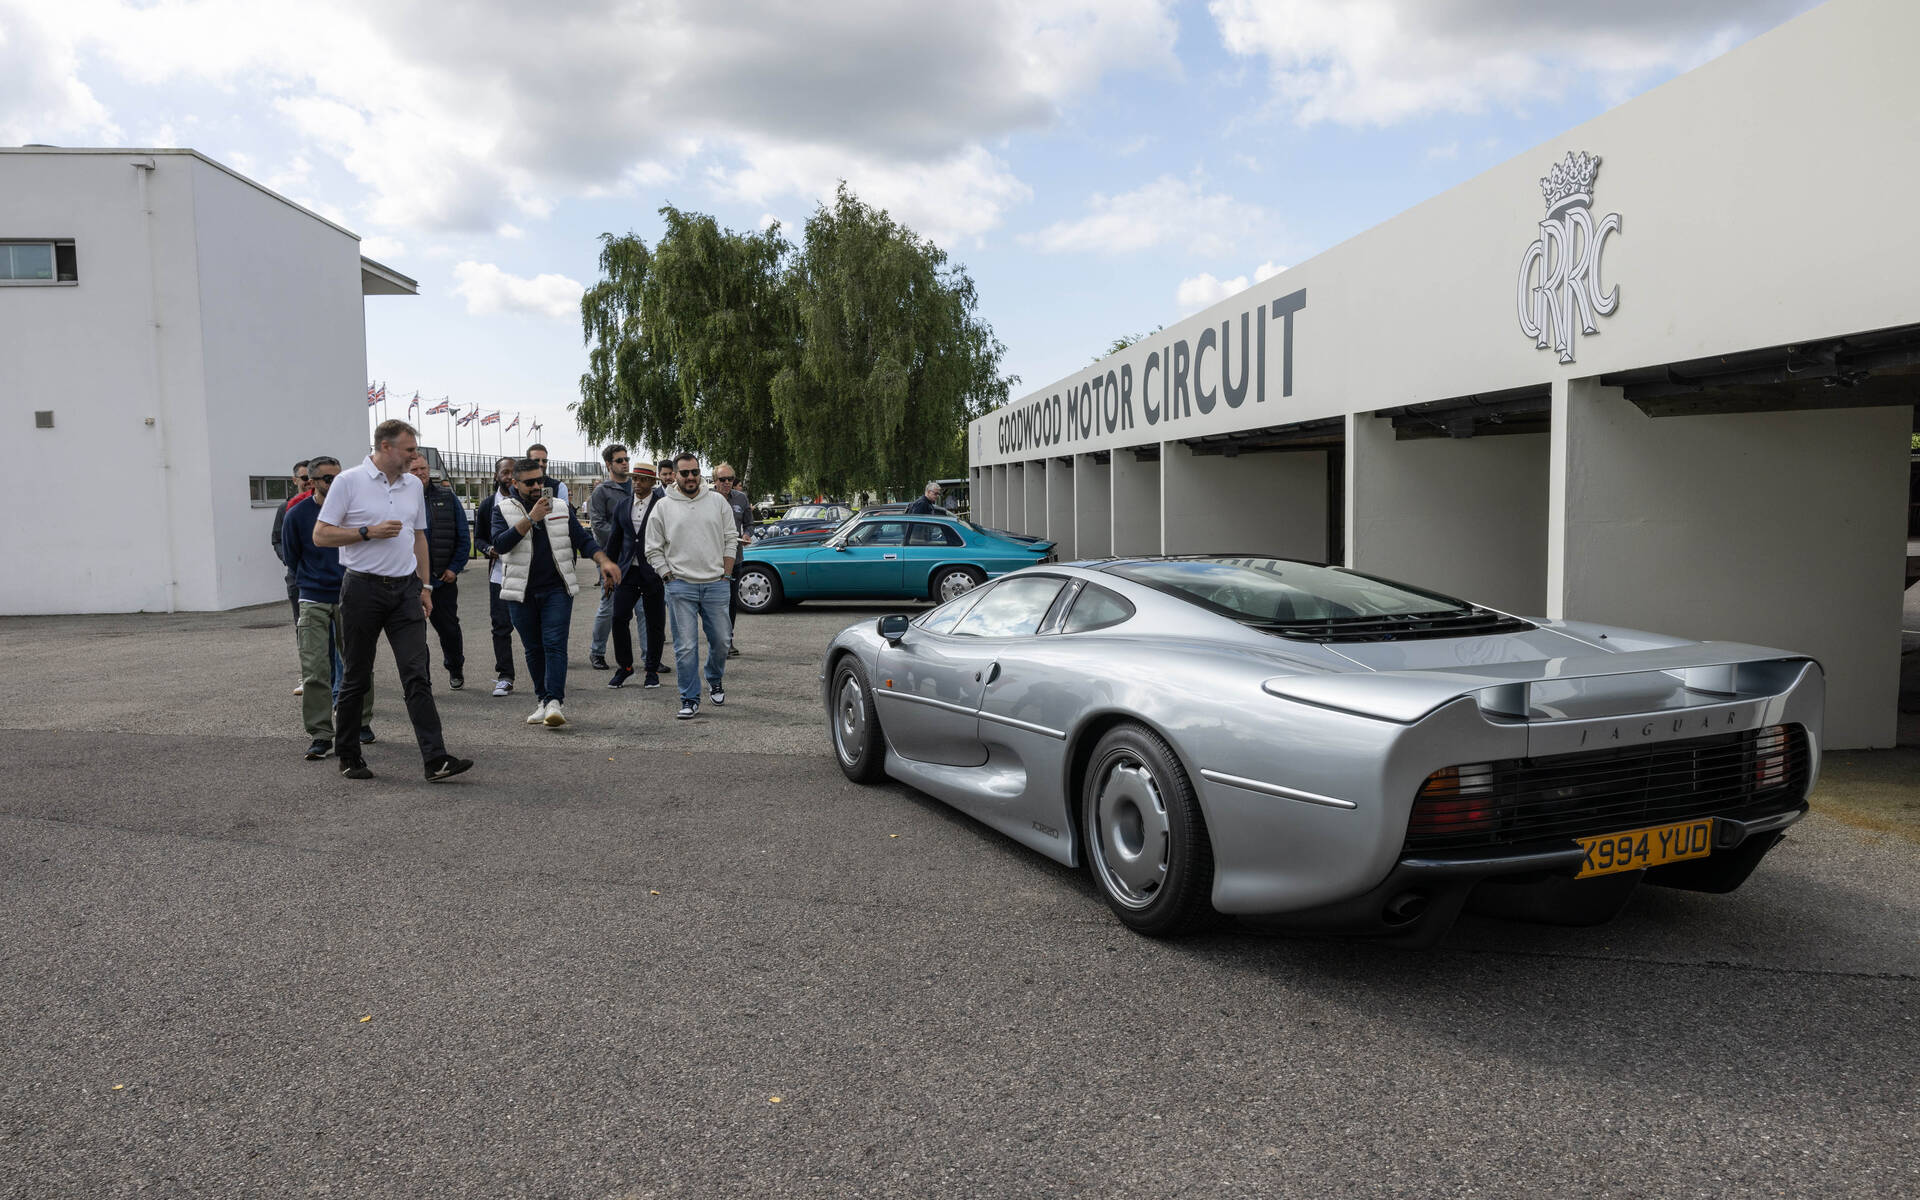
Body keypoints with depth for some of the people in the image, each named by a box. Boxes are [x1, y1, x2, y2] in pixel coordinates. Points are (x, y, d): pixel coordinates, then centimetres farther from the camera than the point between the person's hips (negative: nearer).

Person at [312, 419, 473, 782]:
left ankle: (435, 759, -11)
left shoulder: (413, 485, 13)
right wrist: (370, 532, -15)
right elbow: (320, 535, -6)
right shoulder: (349, 482, -4)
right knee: (356, 678, 7)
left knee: (417, 676, -5)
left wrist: (425, 585, 14)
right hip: (363, 589, -4)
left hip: (405, 589, 4)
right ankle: (347, 755, 23)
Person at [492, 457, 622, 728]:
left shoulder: (561, 508, 8)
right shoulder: (504, 509, 1)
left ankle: (554, 702, -17)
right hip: (522, 593, 0)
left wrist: (604, 561, -12)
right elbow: (500, 544, -15)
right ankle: (544, 701, 17)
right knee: (533, 649, 8)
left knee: (555, 645, -11)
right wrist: (531, 518, -22)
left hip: (557, 590, 0)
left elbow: (583, 539, 7)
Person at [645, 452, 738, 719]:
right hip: (680, 587, -2)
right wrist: (670, 579, -1)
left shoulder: (718, 502, 9)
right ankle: (690, 700, 4)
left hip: (715, 585, 2)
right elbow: (653, 550, 6)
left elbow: (730, 540, 11)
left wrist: (725, 576, 5)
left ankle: (715, 682, 34)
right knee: (686, 646, -4)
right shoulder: (663, 507, 4)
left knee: (720, 641, 7)